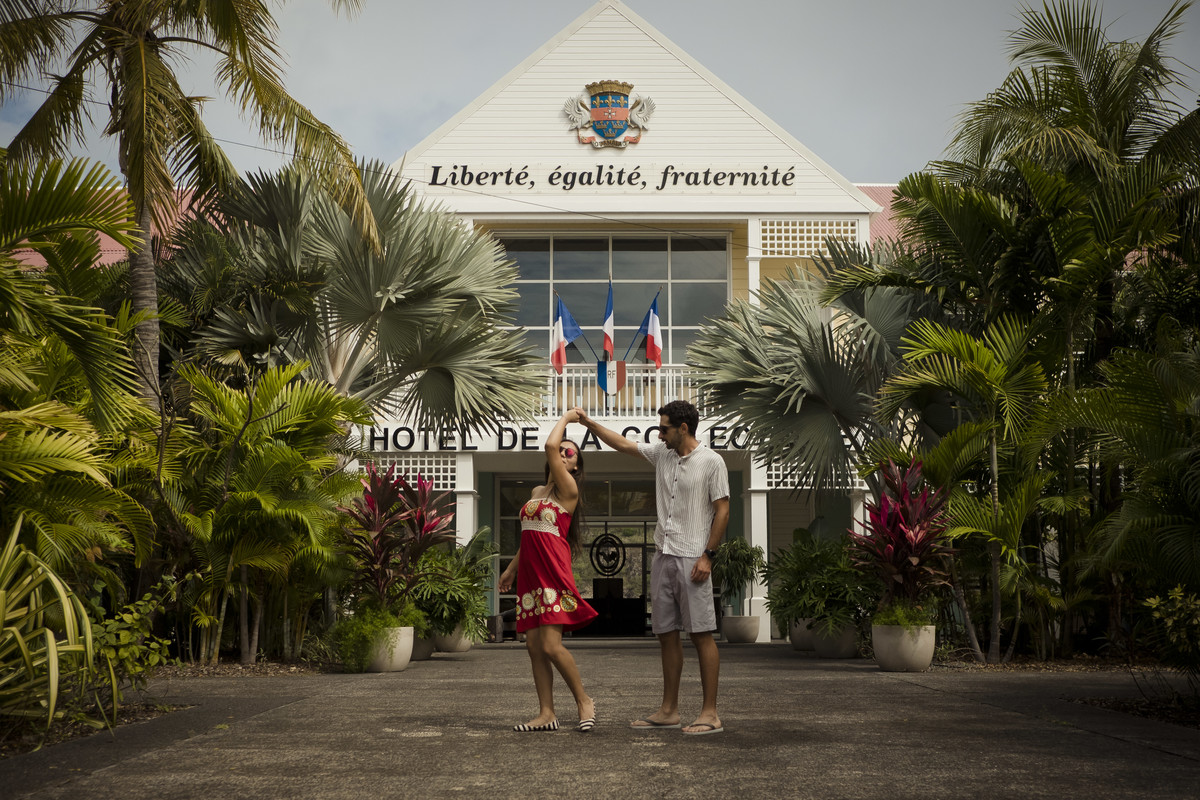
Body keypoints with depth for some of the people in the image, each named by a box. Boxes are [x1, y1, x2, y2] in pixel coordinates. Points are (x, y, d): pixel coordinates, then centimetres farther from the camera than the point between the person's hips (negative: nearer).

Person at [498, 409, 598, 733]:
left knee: (551, 645, -14)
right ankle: (546, 714, 7)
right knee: (534, 646, 3)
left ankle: (584, 701, 4)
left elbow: (549, 444, -15)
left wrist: (566, 417, -1)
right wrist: (512, 568, 31)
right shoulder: (537, 492, 20)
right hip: (530, 573, 8)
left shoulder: (568, 489, -4)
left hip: (553, 572, -8)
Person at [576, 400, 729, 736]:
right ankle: (669, 710, 16)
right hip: (663, 556, 7)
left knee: (701, 633, -6)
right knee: (666, 633, 9)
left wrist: (707, 555, -14)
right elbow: (623, 444, 24)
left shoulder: (711, 462, -7)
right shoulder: (662, 453, 12)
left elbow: (722, 510, -9)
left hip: (692, 559, -7)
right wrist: (589, 423, 21)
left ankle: (710, 713, -4)